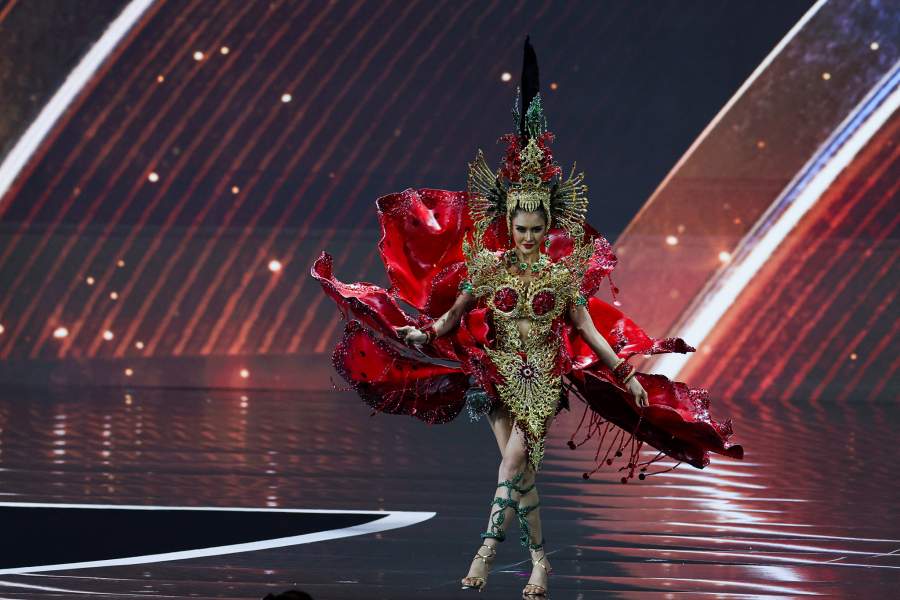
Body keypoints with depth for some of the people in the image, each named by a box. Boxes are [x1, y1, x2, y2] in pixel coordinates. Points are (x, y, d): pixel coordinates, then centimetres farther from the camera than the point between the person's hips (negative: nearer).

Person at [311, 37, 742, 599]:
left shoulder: (565, 272, -1)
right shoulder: (488, 267, -1)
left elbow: (588, 329, 4)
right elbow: (452, 316, 4)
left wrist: (627, 374, 2)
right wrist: (424, 333, -14)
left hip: (546, 377, 0)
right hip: (498, 372, 0)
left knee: (517, 456, -16)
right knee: (519, 462, -6)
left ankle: (488, 549, -11)